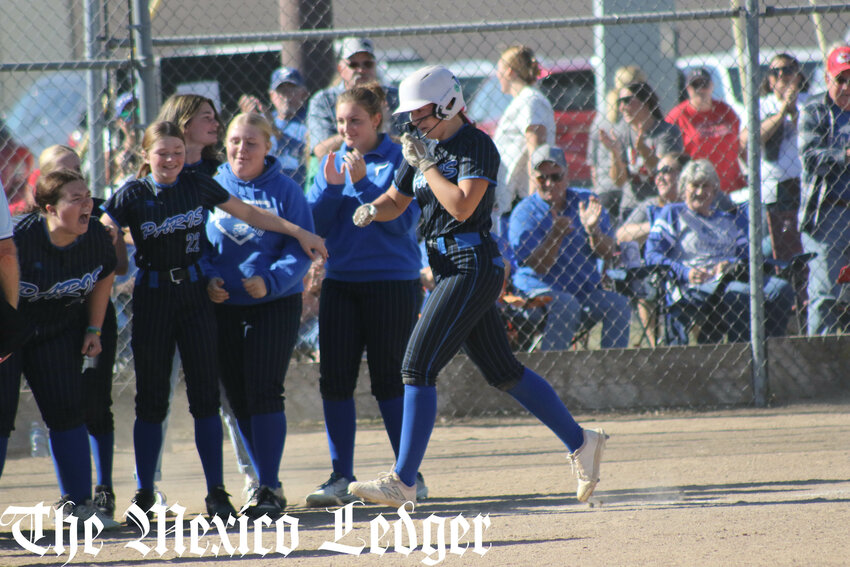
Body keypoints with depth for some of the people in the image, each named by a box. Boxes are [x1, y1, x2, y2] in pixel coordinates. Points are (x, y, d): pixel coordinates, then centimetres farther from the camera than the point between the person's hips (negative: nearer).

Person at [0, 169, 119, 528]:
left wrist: (94, 330, 6)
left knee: (67, 410, 3)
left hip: (58, 332, 5)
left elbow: (104, 276, 8)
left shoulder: (95, 237, -12)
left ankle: (78, 502, 13)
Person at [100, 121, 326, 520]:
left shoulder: (197, 185, 3)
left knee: (205, 395, -1)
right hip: (152, 298, -2)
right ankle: (144, 496, 9)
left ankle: (216, 492, 2)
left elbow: (249, 214, 10)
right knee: (151, 399, 1)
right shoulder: (132, 196, -4)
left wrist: (298, 232, 7)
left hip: (194, 295, 2)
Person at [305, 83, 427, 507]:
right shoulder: (333, 161, 10)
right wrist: (332, 186, -11)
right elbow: (316, 225, 5)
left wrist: (363, 183, -20)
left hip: (392, 281, -5)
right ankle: (341, 478, 7)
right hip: (340, 281, 5)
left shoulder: (398, 161, -3)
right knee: (335, 379, 1)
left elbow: (402, 220, -12)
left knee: (389, 379, -3)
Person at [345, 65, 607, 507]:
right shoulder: (422, 147, 13)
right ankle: (579, 442, 24)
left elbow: (462, 205, -23)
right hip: (447, 268, 9)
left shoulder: (476, 146, -12)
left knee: (419, 367, -13)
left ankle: (403, 481, -13)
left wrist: (426, 163, -15)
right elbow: (396, 201, 21)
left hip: (473, 267, -9)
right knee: (502, 371, 14)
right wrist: (372, 210, -1)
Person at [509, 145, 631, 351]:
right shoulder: (524, 214, -6)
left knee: (619, 304, -21)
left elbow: (608, 255, 0)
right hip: (540, 288, -4)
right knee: (566, 305, -34)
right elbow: (537, 266, -16)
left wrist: (592, 230, -20)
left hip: (586, 289, 4)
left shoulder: (586, 202, 5)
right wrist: (555, 236, -31)